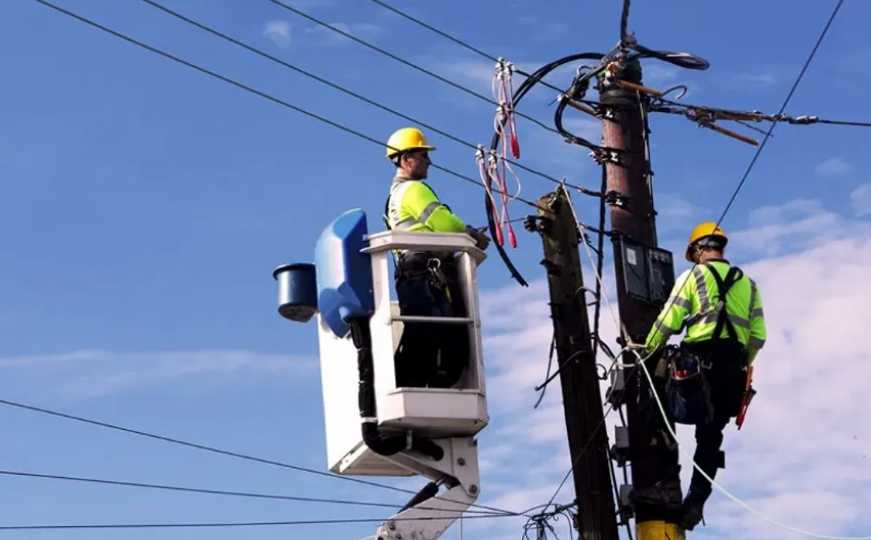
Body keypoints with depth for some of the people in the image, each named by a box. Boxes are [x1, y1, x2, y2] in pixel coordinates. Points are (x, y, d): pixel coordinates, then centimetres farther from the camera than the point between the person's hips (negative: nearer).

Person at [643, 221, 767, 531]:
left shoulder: (695, 275, 6)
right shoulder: (748, 284, 20)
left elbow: (668, 322, 0)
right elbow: (758, 336, 13)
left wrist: (647, 351, 12)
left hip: (700, 358, -4)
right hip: (735, 366, 4)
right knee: (711, 434, 4)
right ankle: (697, 498, -4)